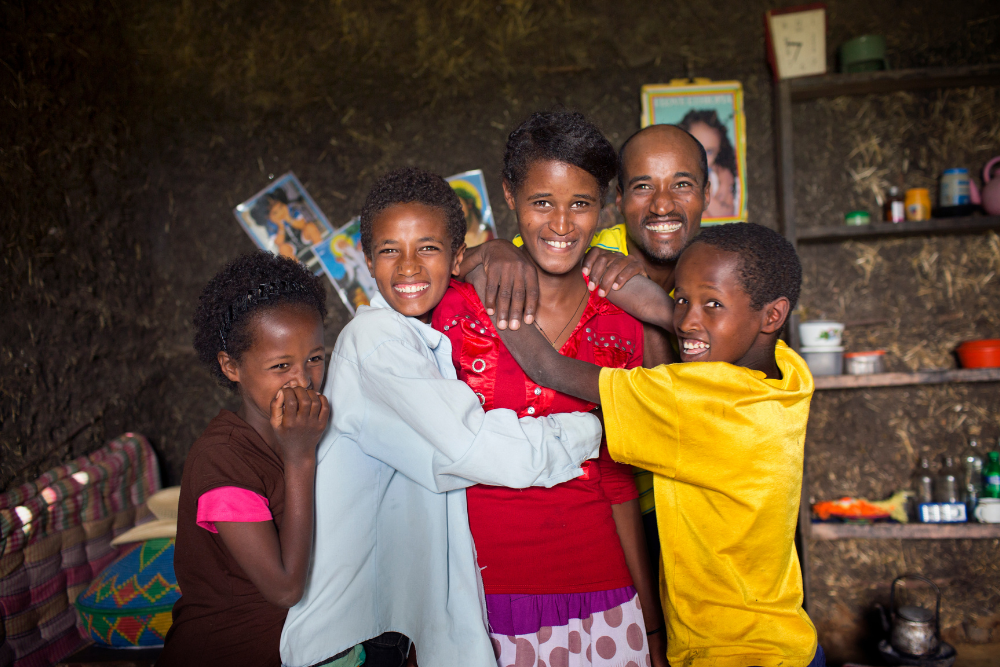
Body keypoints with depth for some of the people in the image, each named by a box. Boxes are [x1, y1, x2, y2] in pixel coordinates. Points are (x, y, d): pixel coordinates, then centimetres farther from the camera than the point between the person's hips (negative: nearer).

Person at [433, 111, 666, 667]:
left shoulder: (621, 325, 0)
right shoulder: (460, 309, -6)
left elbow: (617, 481, 8)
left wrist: (651, 621, 10)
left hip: (601, 599, 2)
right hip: (482, 589, -1)